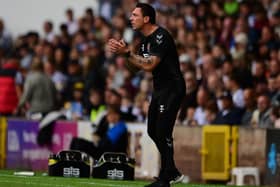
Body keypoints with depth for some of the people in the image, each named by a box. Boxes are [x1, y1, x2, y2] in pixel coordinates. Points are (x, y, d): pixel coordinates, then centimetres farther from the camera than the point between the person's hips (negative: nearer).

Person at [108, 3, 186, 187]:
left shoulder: (161, 36, -19)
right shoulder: (146, 39, 11)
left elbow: (149, 65, -25)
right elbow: (139, 64, 14)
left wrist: (127, 52, -23)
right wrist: (123, 51, 0)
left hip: (172, 87, -10)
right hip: (159, 88, 10)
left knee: (163, 132, -11)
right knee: (153, 132, 13)